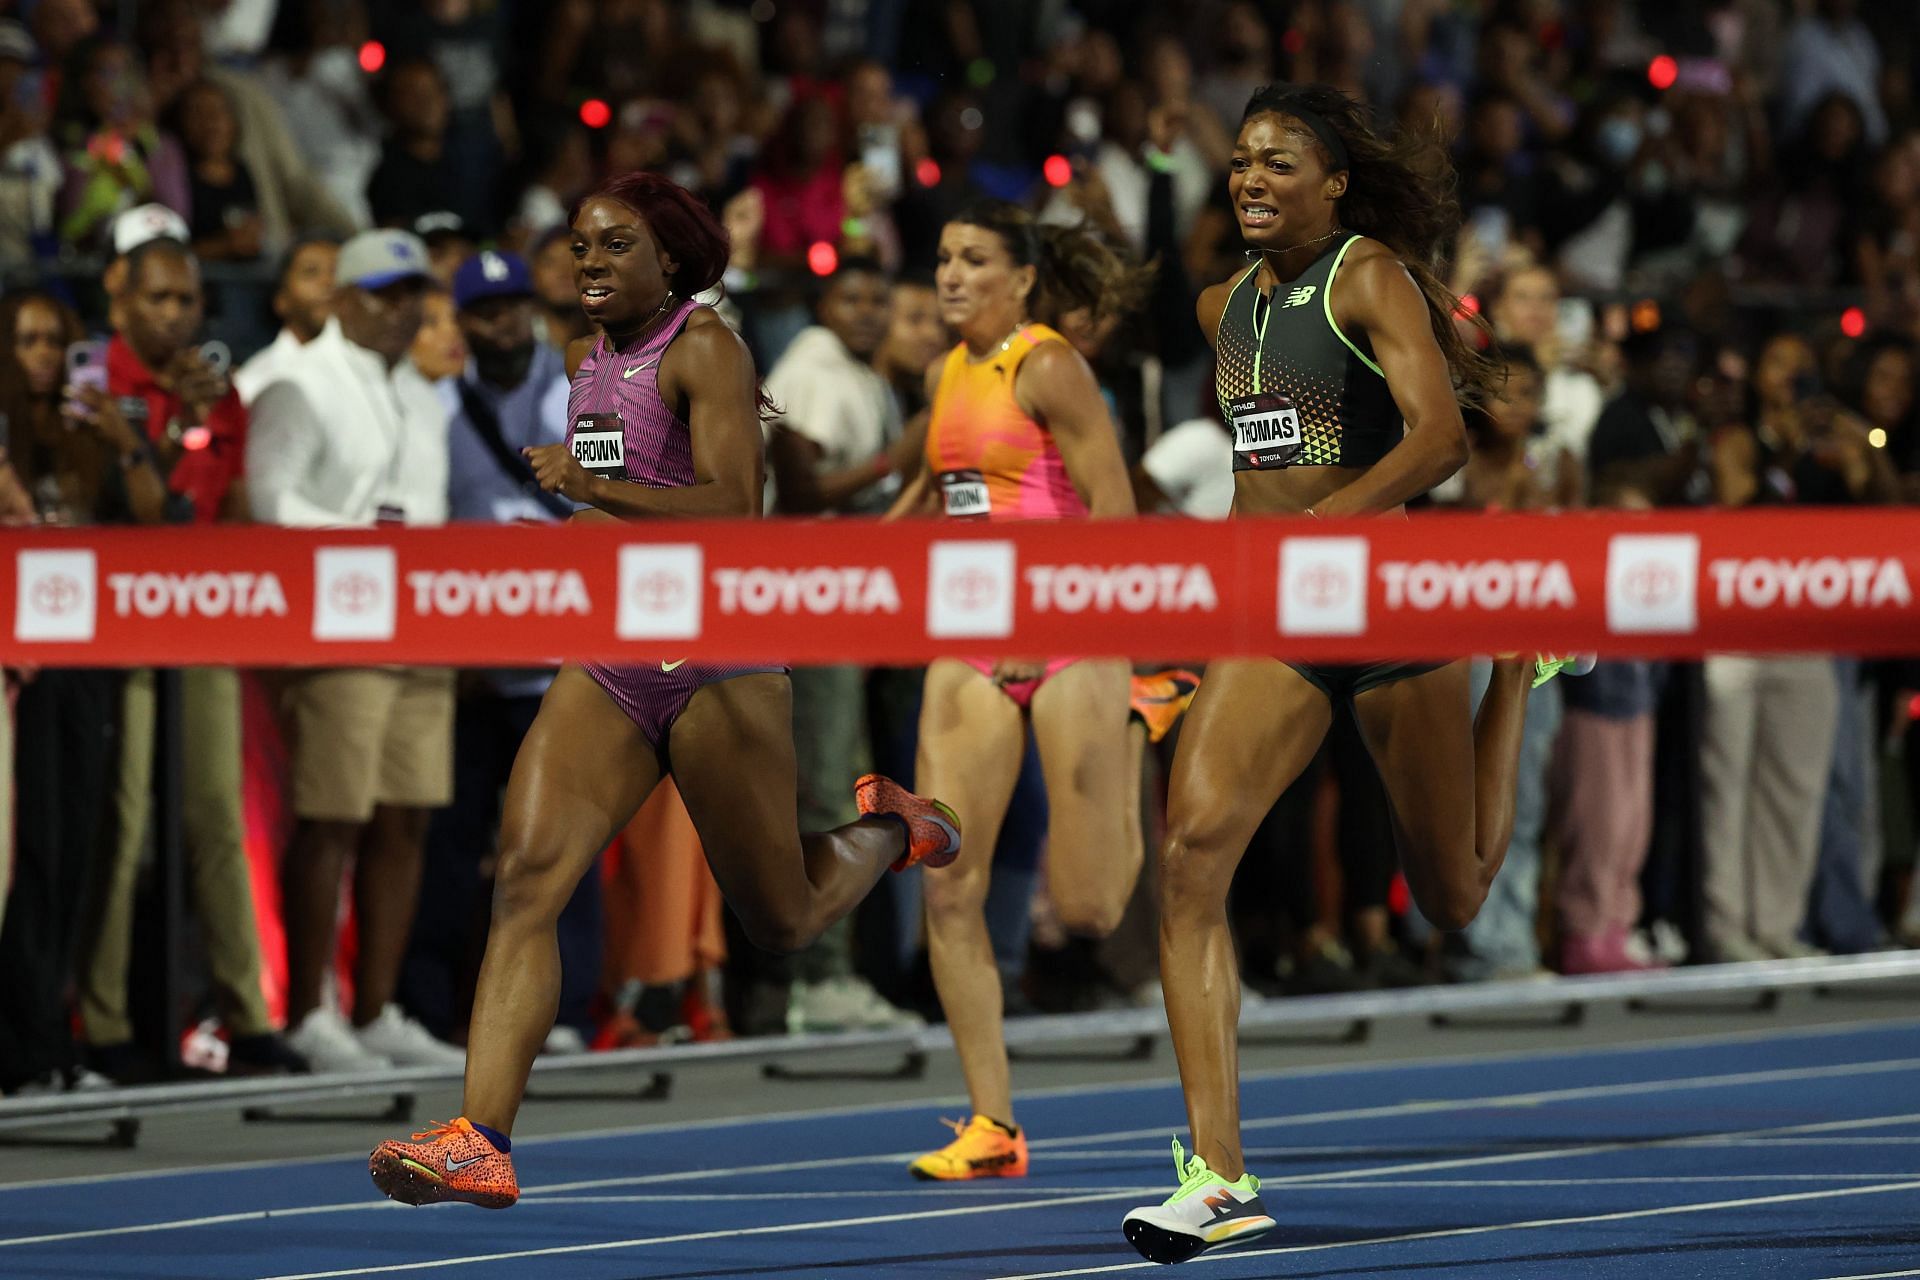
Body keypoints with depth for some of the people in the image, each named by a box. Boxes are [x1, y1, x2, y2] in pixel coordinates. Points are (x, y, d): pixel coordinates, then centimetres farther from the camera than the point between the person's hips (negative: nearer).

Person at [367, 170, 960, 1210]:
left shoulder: (705, 349, -11)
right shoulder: (589, 363, 12)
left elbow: (732, 507, -23)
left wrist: (594, 489, -30)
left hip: (714, 659, -6)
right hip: (607, 659, 6)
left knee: (782, 922, 9)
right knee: (524, 879, -15)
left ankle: (888, 829, 43)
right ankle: (481, 1143, -23)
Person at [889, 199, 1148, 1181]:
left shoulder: (1049, 369, -11)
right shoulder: (947, 375, 11)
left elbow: (1114, 513, -15)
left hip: (1071, 644, -6)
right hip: (971, 650, 6)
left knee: (1087, 911, -6)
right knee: (948, 888, -6)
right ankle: (992, 1128, -1)